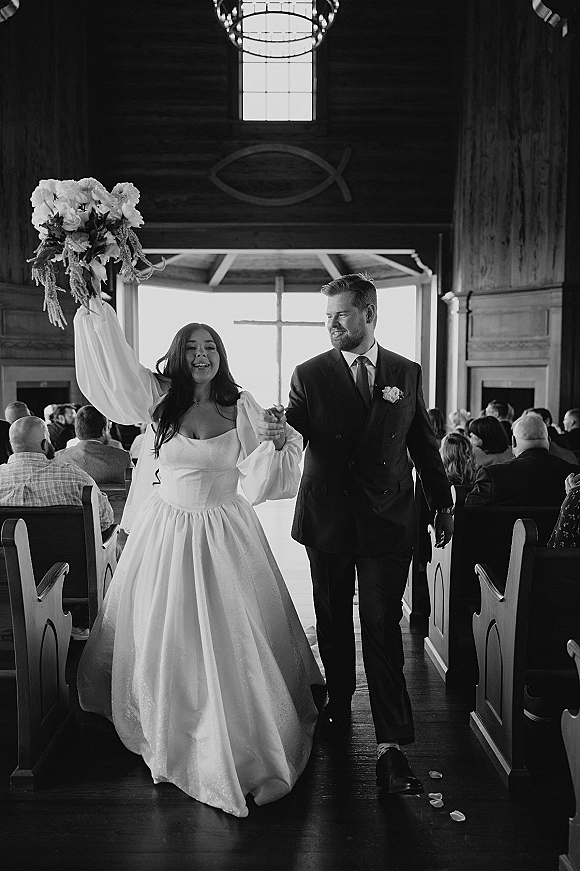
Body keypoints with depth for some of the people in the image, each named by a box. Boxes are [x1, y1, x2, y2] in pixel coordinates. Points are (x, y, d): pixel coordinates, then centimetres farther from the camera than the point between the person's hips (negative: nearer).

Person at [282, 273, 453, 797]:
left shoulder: (408, 374, 5)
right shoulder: (310, 375, 0)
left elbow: (424, 443, 12)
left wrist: (443, 502, 17)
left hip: (389, 519, 0)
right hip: (328, 518, 1)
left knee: (383, 628, -3)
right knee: (333, 622, 15)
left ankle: (391, 745, 3)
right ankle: (338, 706, 37)